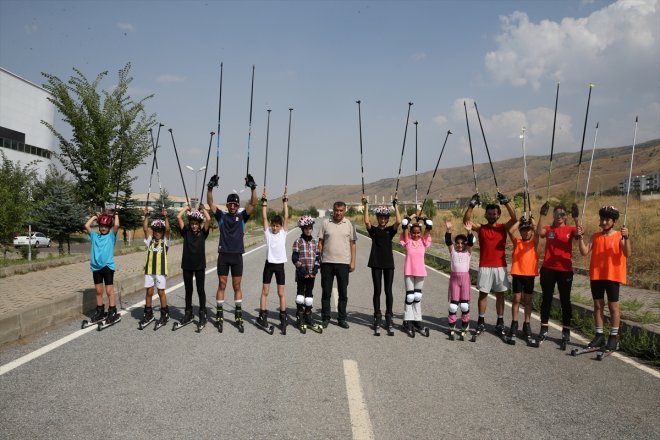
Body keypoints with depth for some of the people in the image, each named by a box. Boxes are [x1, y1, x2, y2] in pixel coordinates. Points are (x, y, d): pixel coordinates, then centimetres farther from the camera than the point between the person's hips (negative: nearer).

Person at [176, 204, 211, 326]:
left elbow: (208, 219, -15)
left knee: (200, 290, 5)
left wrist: (202, 209, -1)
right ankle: (188, 314, 22)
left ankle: (202, 314, 13)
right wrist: (186, 208, 4)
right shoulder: (186, 231, 3)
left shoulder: (203, 232, 0)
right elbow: (178, 217, -7)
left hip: (200, 265, -2)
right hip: (187, 265, 2)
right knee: (188, 290, 12)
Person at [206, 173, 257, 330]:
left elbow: (253, 204, -5)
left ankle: (238, 314, 12)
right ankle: (219, 314, 11)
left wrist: (253, 188, -17)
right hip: (223, 255, 0)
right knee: (222, 285, 4)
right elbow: (210, 203, -4)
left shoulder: (242, 217, 6)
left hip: (237, 256, 0)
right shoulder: (221, 216, 5)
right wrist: (210, 187, -17)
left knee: (237, 286, 6)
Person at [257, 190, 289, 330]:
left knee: (281, 293, 5)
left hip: (279, 265, 0)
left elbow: (286, 217, -6)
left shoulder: (283, 233, 1)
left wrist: (285, 202, -8)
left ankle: (283, 317, 11)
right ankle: (262, 316, 8)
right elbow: (264, 217, -6)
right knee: (265, 291, 3)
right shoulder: (267, 232, 1)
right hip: (269, 264, 0)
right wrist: (264, 202, -10)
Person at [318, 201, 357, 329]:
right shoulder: (325, 223, 4)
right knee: (326, 292, 6)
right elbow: (320, 242, 6)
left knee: (343, 293, 7)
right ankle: (325, 318, 16)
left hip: (343, 263, 0)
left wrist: (353, 262, 0)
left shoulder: (349, 224, 4)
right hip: (327, 262, 0)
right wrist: (319, 259, 1)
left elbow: (353, 244, 6)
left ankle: (342, 319, 17)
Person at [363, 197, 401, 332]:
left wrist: (395, 206, -11)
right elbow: (366, 221, -16)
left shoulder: (390, 230, 5)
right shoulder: (373, 230, 3)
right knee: (377, 291, 4)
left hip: (389, 264, 1)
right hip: (376, 263, 0)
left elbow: (398, 221, -14)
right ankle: (377, 317, 11)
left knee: (388, 291, 3)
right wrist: (366, 206, -14)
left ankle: (389, 316, 12)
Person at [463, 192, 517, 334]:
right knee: (483, 294, 5)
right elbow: (466, 220, -12)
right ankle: (481, 321, 14)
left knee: (500, 294, 7)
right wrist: (472, 205, -22)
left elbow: (514, 218, -15)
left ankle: (500, 322, 16)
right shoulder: (480, 228, 2)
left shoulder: (503, 227, 2)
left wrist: (506, 202, -22)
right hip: (484, 267, 0)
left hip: (500, 267, 0)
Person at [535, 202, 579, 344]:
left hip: (565, 270, -1)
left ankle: (566, 331, 14)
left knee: (565, 300, 6)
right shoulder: (548, 229, 5)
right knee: (546, 299, 7)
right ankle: (544, 330, 16)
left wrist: (576, 218, -25)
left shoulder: (570, 230, 3)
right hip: (548, 269, 1)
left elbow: (579, 234, -18)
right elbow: (539, 232, -16)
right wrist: (542, 215, -21)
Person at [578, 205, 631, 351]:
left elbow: (627, 254, -16)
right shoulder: (595, 236, 7)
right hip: (596, 276, 4)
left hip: (613, 276, -4)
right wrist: (581, 237, -12)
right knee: (598, 305, 9)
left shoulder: (619, 236, -4)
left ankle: (614, 336, 12)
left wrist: (626, 238, -28)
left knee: (613, 306, 4)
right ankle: (599, 335, 18)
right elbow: (585, 252, -1)